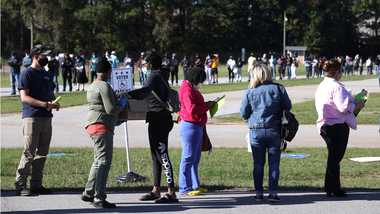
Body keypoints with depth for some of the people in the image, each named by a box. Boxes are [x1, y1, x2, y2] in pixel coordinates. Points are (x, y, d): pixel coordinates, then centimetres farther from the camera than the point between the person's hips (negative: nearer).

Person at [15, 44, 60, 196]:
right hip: (32, 118, -8)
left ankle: (36, 184, 16)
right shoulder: (27, 74, -6)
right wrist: (45, 104, -21)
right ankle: (20, 185, -4)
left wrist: (54, 103, 5)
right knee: (29, 153, -9)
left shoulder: (45, 74, 19)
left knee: (42, 153, 9)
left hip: (46, 117, 8)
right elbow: (24, 97, -14)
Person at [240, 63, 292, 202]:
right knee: (274, 163, 6)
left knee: (258, 164, 9)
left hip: (256, 131, 0)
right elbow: (288, 107, 3)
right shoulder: (278, 89, -4)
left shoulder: (250, 92, -5)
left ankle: (259, 193, 11)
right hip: (274, 130, 0)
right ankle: (273, 193, 4)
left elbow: (243, 114, -1)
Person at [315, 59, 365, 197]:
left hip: (324, 125, 9)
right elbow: (343, 107, -23)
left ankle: (333, 188, 19)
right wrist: (356, 105, -6)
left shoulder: (321, 86, 12)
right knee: (335, 157, -2)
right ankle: (332, 189, 3)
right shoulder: (336, 87, -17)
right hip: (338, 126, -9)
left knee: (333, 157, 15)